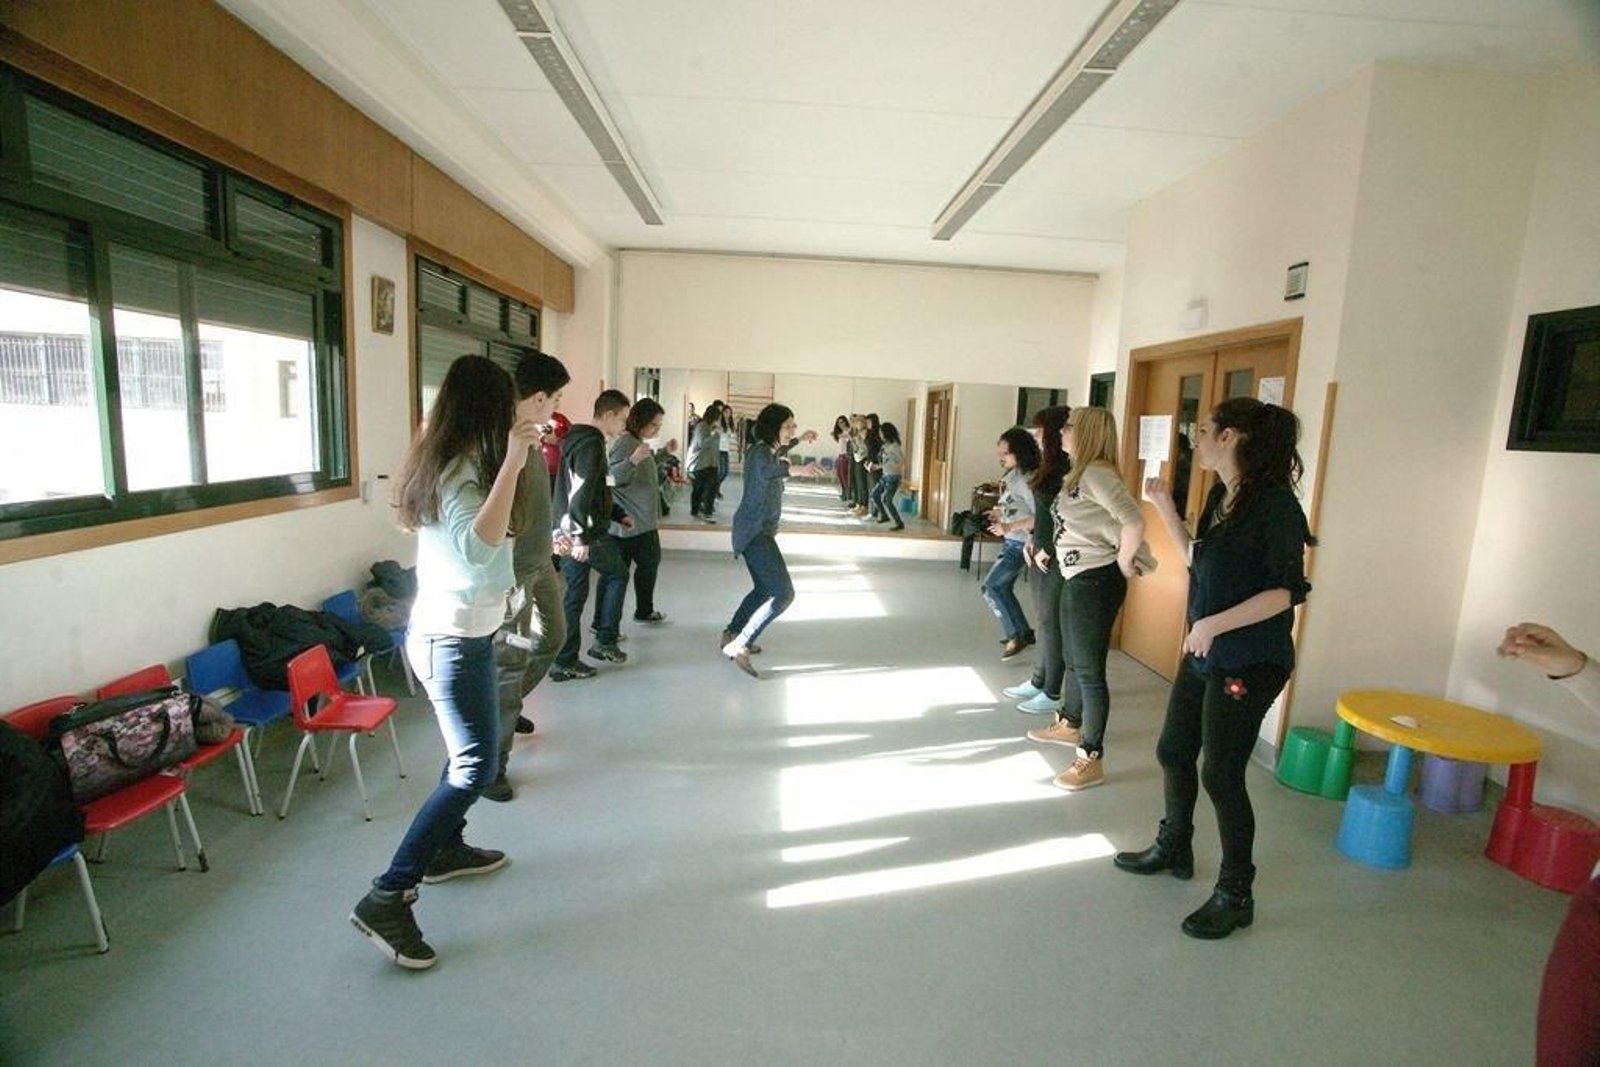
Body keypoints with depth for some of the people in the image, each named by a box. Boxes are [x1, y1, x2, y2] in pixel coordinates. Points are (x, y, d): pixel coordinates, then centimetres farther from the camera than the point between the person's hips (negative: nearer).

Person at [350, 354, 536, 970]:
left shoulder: (441, 465, 5)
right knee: (474, 766, -6)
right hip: (454, 639, -10)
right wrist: (513, 462, -40)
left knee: (470, 748, 23)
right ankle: (387, 899, 0)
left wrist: (512, 458, 24)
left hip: (442, 630, 10)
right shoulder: (462, 475, -23)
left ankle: (446, 849, 40)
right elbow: (477, 547, -41)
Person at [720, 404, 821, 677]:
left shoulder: (768, 449, 10)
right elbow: (767, 471, -43)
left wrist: (800, 440, 40)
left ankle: (731, 635, 36)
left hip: (759, 531, 11)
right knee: (784, 593, -18)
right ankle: (739, 646, -16)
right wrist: (796, 470, -59)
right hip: (755, 532, -11)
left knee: (764, 589, 25)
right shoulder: (760, 451, -18)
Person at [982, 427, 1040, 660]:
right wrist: (999, 512, 5)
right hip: (1011, 542, 9)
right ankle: (1018, 633, 26)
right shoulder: (1011, 476, 6)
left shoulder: (1026, 480, -21)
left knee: (991, 586, -6)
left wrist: (1009, 527, -25)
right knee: (1003, 588, 15)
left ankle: (1018, 634, 3)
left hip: (1020, 544, -9)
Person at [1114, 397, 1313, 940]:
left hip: (1249, 663, -9)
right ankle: (1174, 849, 41)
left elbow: (1287, 590, -20)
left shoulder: (1275, 502, -17)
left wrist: (1215, 624, -23)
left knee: (1222, 775, 1)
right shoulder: (1221, 495, 8)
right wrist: (1163, 505, 11)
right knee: (1173, 752, 19)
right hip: (1204, 653, 9)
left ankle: (1236, 895, 21)